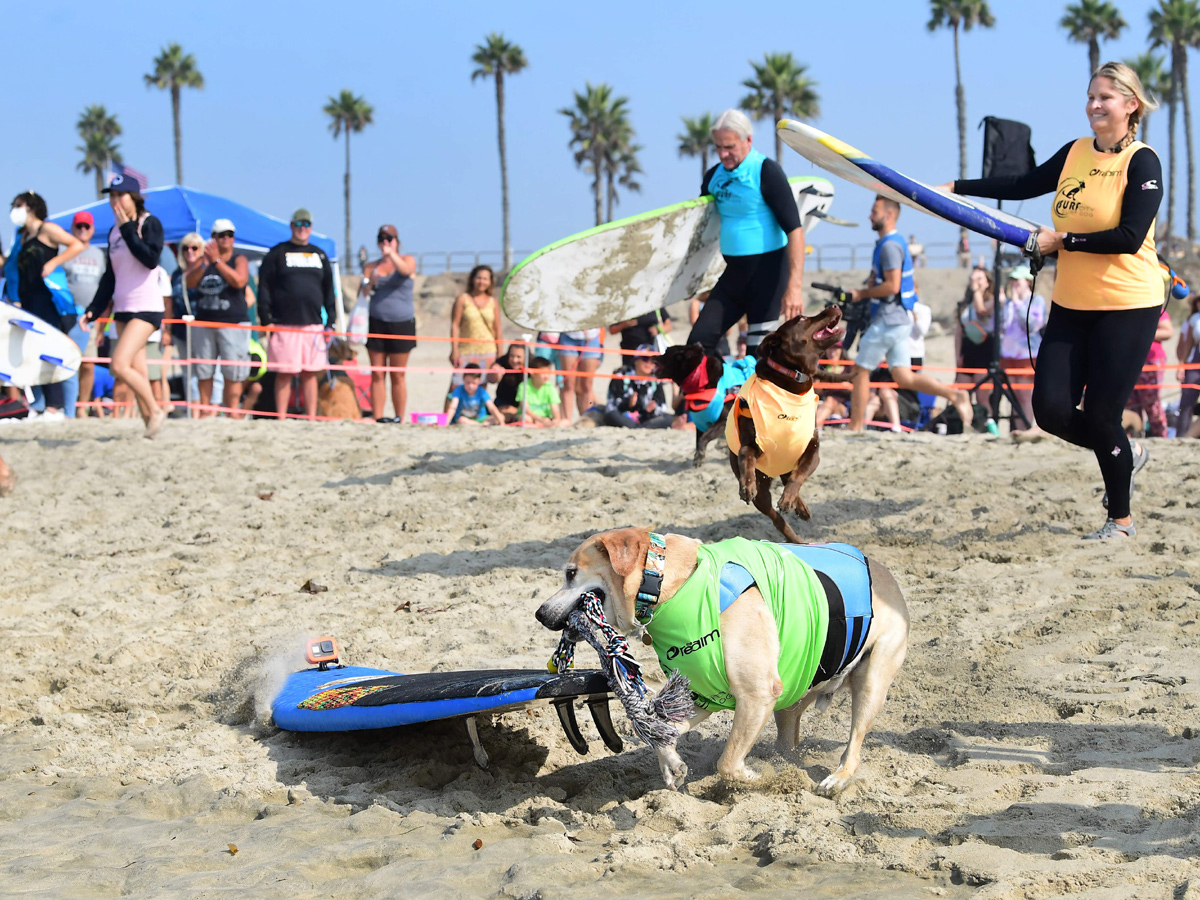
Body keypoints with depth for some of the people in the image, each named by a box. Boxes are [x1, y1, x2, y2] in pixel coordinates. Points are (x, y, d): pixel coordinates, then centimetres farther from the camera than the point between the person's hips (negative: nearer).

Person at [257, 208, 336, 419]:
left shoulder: (319, 255, 16)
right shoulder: (277, 254, 3)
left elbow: (329, 291, 17)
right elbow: (264, 288, -1)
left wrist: (330, 322, 9)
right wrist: (266, 320, -9)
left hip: (313, 325, 4)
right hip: (285, 325, -4)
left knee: (310, 374, 6)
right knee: (284, 374, -1)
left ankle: (311, 418, 10)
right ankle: (281, 420, 3)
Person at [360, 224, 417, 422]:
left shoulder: (408, 260, 6)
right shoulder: (371, 267, 12)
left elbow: (405, 270, -19)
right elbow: (361, 296, 9)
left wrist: (392, 254, -37)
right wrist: (369, 283, -12)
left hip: (401, 324, -2)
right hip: (376, 324, 2)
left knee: (397, 376, 1)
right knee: (377, 374, -1)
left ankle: (399, 419, 5)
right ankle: (377, 418, -2)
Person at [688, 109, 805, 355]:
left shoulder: (766, 172, -12)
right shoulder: (714, 176, 8)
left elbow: (794, 229, -18)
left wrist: (794, 287, -25)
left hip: (767, 271, -7)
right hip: (734, 272, 7)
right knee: (699, 341, 0)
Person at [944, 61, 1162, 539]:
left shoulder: (1142, 162, -10)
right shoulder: (1075, 153, 8)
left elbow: (1130, 237, -20)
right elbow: (1023, 186, 19)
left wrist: (1062, 240, -15)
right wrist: (955, 188, 16)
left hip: (1127, 306, -6)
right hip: (1070, 304, 6)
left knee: (1100, 415, -5)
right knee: (1051, 410, -2)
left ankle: (1121, 519, 17)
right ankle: (1127, 454, 28)